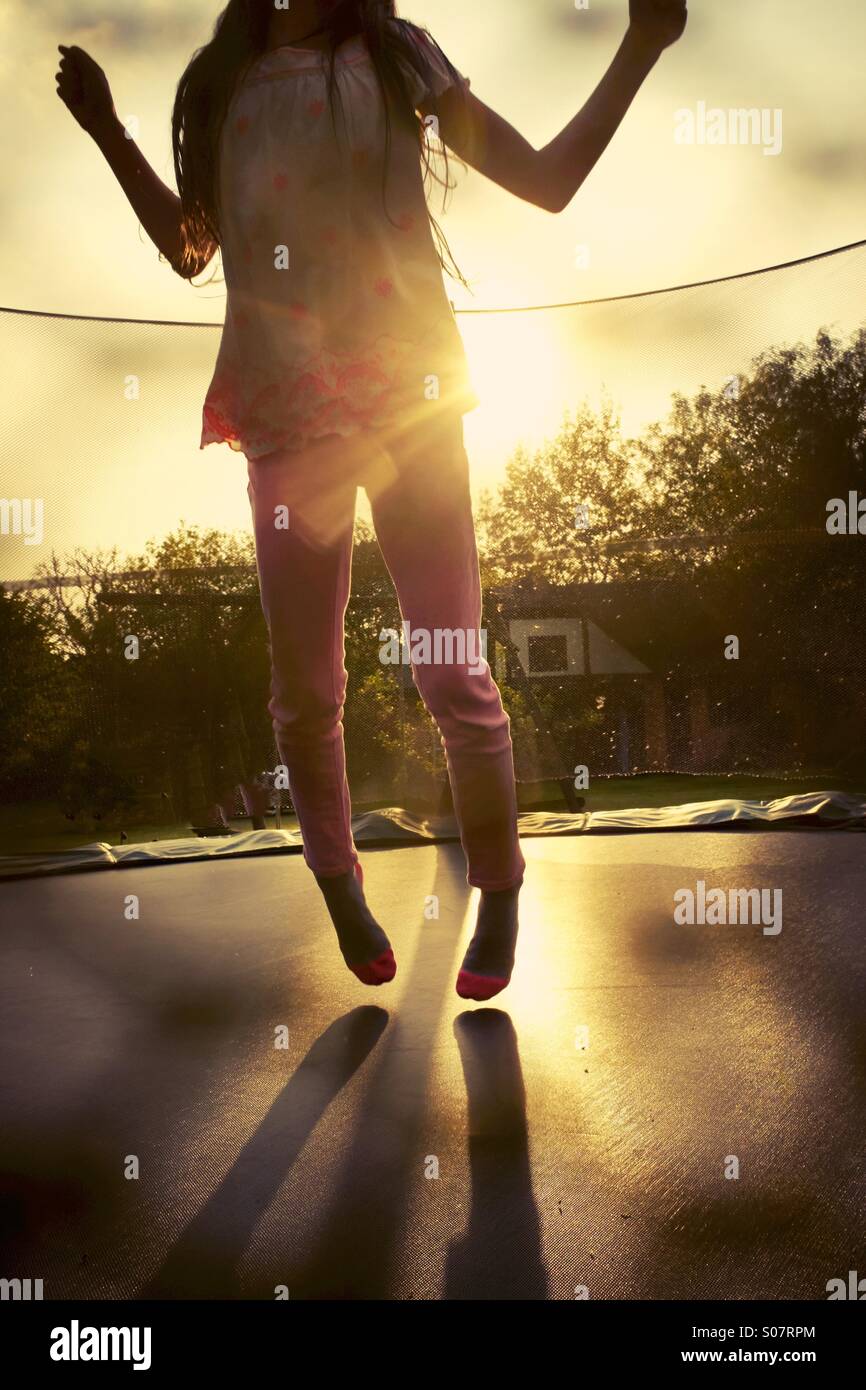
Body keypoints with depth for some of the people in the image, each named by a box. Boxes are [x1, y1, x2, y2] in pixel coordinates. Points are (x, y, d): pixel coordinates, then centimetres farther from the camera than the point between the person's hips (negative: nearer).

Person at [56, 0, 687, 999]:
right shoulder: (220, 82, 13)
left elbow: (545, 182, 6)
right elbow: (189, 247, 22)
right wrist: (106, 128, 16)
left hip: (406, 396, -2)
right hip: (284, 417, 2)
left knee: (453, 675, -4)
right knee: (304, 692, 7)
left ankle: (499, 895, 18)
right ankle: (340, 889, 29)